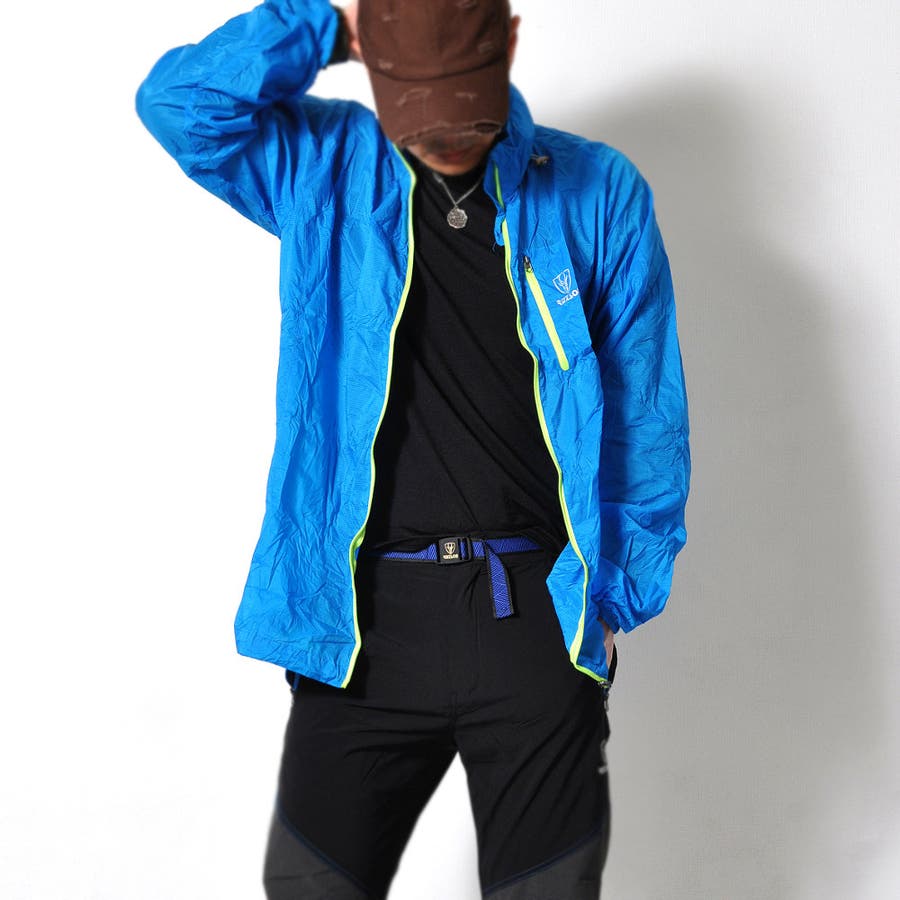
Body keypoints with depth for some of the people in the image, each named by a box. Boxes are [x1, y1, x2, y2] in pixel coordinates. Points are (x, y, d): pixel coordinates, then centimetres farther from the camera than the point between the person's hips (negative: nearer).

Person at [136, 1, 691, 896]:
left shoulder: (598, 193, 1)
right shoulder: (321, 172, 5)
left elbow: (646, 421, 5)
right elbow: (177, 100, -10)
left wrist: (619, 597, 4)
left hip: (537, 618, 0)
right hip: (364, 620, 1)